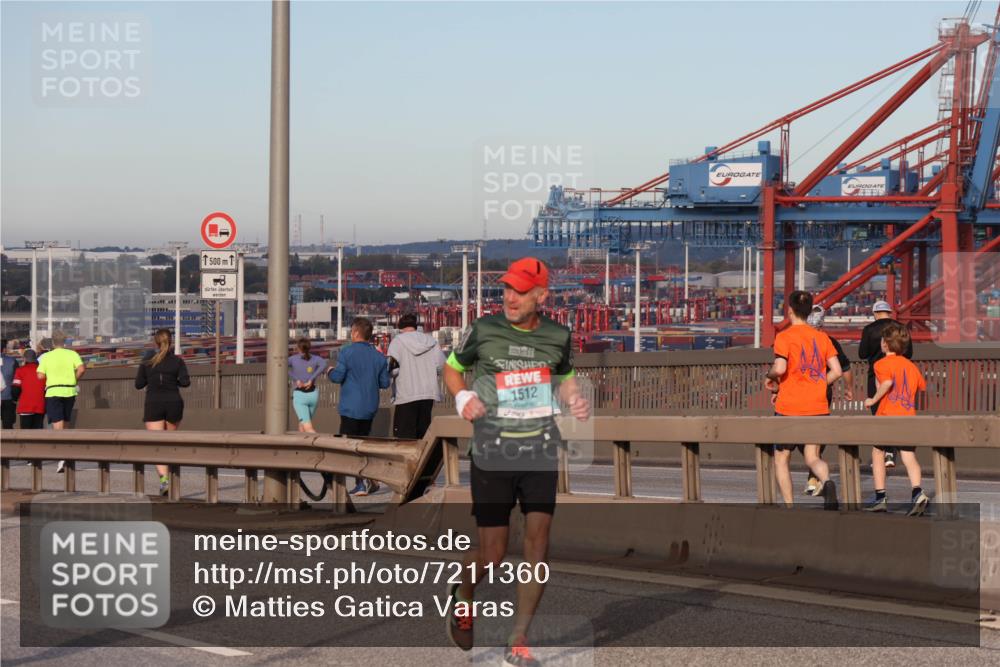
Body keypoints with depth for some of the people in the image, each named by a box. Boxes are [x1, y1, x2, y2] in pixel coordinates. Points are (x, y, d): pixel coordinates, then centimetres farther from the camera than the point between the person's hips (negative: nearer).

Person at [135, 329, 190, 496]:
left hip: (153, 404, -1)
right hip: (173, 403, 1)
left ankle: (164, 478, -26)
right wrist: (174, 380, 11)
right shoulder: (177, 360, 0)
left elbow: (138, 384, 3)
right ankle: (168, 475, 22)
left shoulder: (147, 360, 2)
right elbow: (185, 382, -9)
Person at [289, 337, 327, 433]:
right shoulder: (315, 358, 4)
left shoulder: (293, 359, 3)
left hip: (299, 396, -3)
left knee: (308, 429, -11)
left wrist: (296, 379, -13)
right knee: (302, 423, 24)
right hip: (313, 394, 3)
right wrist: (311, 380, -15)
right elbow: (323, 364, -19)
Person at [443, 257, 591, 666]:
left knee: (538, 541, -7)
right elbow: (451, 368, 12)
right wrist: (462, 397, -8)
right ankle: (461, 596, 34)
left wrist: (575, 401, 2)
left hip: (541, 452, 2)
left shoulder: (558, 336, 5)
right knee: (492, 555, -2)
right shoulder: (483, 329, -2)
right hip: (492, 455, -2)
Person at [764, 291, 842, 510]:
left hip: (789, 408, -4)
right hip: (817, 407, 4)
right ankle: (827, 482, -25)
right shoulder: (822, 337, 8)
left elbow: (780, 368, -21)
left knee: (781, 459, 12)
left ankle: (789, 508, 5)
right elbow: (836, 371, 3)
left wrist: (770, 377, 0)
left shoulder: (784, 337, -8)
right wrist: (814, 388, 12)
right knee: (812, 457, 8)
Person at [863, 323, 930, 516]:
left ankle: (880, 497, 13)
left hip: (887, 416, -4)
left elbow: (887, 382, -23)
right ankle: (917, 492, -22)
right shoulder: (911, 365, 14)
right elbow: (922, 386, 24)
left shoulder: (882, 364, -5)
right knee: (909, 455, -1)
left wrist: (873, 399, -12)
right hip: (908, 416, 4)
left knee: (877, 453, 11)